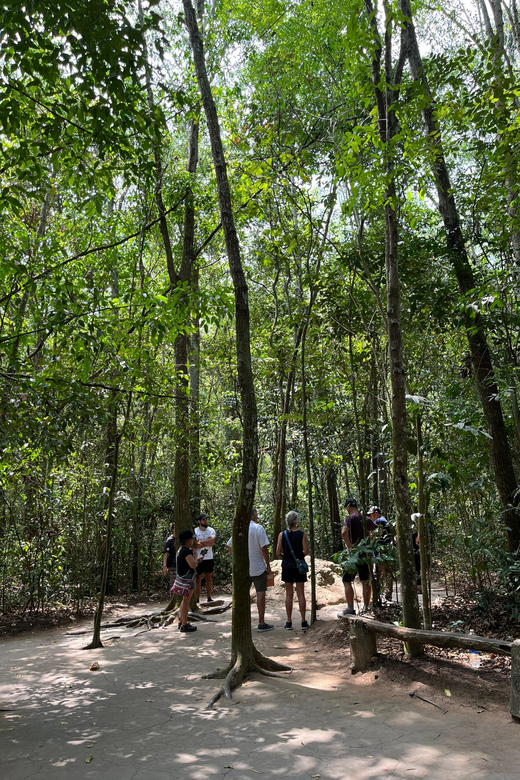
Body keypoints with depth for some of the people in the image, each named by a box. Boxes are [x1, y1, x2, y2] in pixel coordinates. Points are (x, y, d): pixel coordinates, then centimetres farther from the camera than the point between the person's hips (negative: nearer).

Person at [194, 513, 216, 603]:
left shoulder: (211, 530, 4)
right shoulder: (194, 531, -5)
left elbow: (212, 540, -13)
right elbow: (195, 545, -17)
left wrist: (200, 541, -12)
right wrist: (207, 543, -10)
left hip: (209, 558, 4)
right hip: (198, 559, -3)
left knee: (209, 579, 9)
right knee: (198, 579, 0)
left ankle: (209, 598, 17)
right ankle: (197, 600, 5)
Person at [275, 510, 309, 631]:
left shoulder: (282, 535, -5)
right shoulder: (301, 534, -8)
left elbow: (278, 553, -5)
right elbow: (306, 551, -9)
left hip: (287, 567, 1)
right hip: (299, 566, -1)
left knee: (289, 594, 8)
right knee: (301, 594, 6)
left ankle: (289, 622, 11)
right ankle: (303, 622, 10)